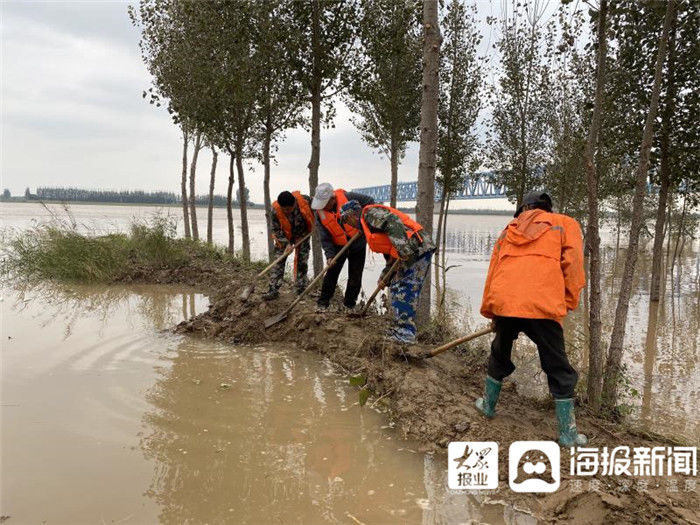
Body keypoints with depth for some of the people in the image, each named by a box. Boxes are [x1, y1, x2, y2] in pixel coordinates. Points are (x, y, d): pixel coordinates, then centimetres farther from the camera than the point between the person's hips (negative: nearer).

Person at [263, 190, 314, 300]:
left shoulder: (305, 200, -29)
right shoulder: (275, 210, -29)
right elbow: (276, 230, -18)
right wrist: (286, 244, -28)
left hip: (303, 235, 1)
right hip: (284, 237, -1)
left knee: (302, 262, 5)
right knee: (278, 262, -7)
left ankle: (301, 289, 18)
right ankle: (273, 290, -3)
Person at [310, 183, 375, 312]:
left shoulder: (347, 197, -21)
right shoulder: (320, 213, -13)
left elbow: (369, 201, -9)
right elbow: (325, 237, -11)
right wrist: (329, 255, -20)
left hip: (358, 244, -1)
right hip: (338, 246, 1)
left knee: (355, 277, 5)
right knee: (331, 274, -1)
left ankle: (349, 304, 18)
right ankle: (323, 302, 12)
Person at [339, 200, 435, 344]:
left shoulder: (369, 213, -2)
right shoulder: (368, 228, 27)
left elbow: (393, 221, -21)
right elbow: (391, 256, 26)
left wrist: (402, 248, -29)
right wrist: (384, 278, 22)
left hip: (417, 248, -10)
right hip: (408, 253, 10)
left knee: (405, 291, -9)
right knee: (396, 288, 14)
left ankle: (406, 334, -7)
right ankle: (400, 328, 21)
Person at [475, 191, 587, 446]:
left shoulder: (510, 229, 26)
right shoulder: (565, 224, 18)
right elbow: (572, 263, 4)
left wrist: (490, 311, 31)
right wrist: (568, 302, 12)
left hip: (503, 302, 3)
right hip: (542, 307, -3)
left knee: (499, 356, 27)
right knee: (559, 370, 10)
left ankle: (488, 405, 41)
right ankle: (568, 433, 15)